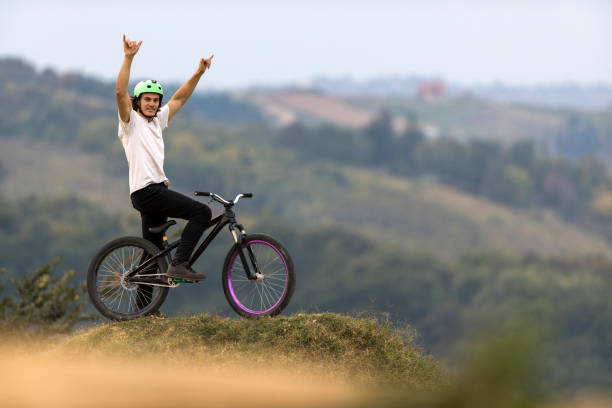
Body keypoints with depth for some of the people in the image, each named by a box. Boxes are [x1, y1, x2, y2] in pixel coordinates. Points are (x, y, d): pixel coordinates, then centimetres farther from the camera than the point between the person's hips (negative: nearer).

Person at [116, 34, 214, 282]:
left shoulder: (157, 121, 19)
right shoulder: (131, 121, -2)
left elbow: (179, 98, 22)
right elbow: (120, 92, -17)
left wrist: (199, 73, 13)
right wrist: (128, 58, -25)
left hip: (156, 191, 9)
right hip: (146, 190, -9)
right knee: (202, 212, -16)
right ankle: (179, 264, -22)